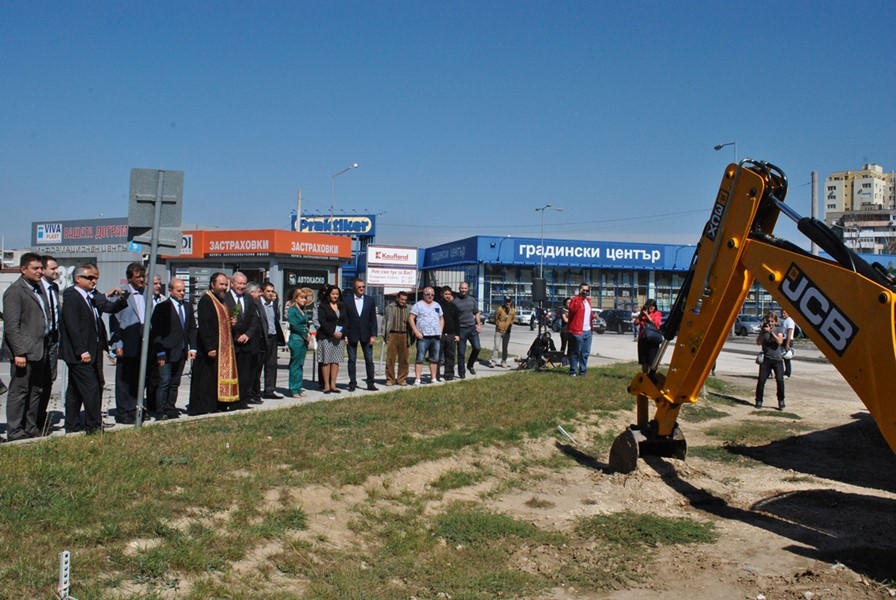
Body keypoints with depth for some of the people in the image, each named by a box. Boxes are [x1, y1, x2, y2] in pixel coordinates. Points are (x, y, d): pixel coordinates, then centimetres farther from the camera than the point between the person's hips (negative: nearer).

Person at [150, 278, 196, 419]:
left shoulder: (188, 306, 13)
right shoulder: (162, 307, -7)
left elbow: (192, 329, 15)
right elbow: (156, 332, -9)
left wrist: (192, 348, 5)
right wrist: (160, 353, -14)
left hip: (181, 353, 6)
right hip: (166, 353, -6)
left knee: (175, 383, 10)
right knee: (164, 382, -6)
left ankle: (171, 410, 16)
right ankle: (161, 413, 0)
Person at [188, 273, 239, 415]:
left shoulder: (222, 300, 16)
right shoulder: (205, 300, -12)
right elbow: (203, 326, -19)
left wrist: (231, 322, 4)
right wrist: (209, 347, -23)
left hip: (224, 347, 9)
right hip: (211, 349, -9)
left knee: (221, 377, 11)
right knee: (207, 378, -5)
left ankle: (219, 406, 16)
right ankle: (203, 408, 1)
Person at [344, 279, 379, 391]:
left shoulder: (370, 300, 4)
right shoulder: (347, 301, -1)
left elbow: (373, 319, 3)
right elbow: (345, 320, -1)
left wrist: (373, 335, -3)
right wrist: (345, 336, -6)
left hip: (366, 334, 1)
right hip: (352, 335, -1)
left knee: (369, 360, 2)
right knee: (352, 360, 5)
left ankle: (370, 383, 8)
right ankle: (352, 383, 13)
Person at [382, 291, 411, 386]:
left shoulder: (409, 309, 11)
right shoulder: (389, 308, 8)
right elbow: (384, 322, 10)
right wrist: (385, 336, 4)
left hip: (404, 335, 1)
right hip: (392, 335, -1)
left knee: (404, 359, 3)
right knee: (390, 358, -2)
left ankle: (402, 379, 12)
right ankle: (390, 379, 6)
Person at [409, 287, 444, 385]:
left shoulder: (437, 305, 17)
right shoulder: (418, 305, 0)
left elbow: (441, 319, 22)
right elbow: (411, 319, -5)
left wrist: (441, 331, 9)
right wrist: (416, 332, -12)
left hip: (436, 336, 5)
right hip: (423, 336, -5)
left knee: (434, 359, 9)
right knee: (420, 358, -6)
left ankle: (434, 378, 17)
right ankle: (417, 379, -5)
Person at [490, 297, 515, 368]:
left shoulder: (513, 311, 1)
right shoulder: (500, 309, -11)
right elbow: (496, 318, -2)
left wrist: (510, 324, 1)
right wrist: (498, 325, -5)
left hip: (507, 332, 4)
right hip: (499, 331, -4)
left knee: (505, 348, 12)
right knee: (496, 346, -11)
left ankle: (503, 361, 21)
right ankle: (492, 361, -7)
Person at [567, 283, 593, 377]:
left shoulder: (588, 300, 18)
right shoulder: (575, 300, -8)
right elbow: (572, 310, -27)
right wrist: (579, 299, -30)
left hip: (588, 331, 8)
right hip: (577, 331, -8)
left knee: (585, 353, 12)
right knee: (575, 353, -3)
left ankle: (582, 371, 20)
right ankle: (573, 372, 4)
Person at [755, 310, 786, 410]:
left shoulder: (778, 329, 2)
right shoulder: (764, 329, 6)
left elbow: (780, 341, -14)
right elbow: (758, 343, -4)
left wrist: (771, 332, -20)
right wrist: (762, 332, -14)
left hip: (777, 359, -1)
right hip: (766, 359, 1)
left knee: (780, 380, -11)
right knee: (761, 380, -6)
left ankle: (781, 401, 3)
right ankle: (759, 401, 6)